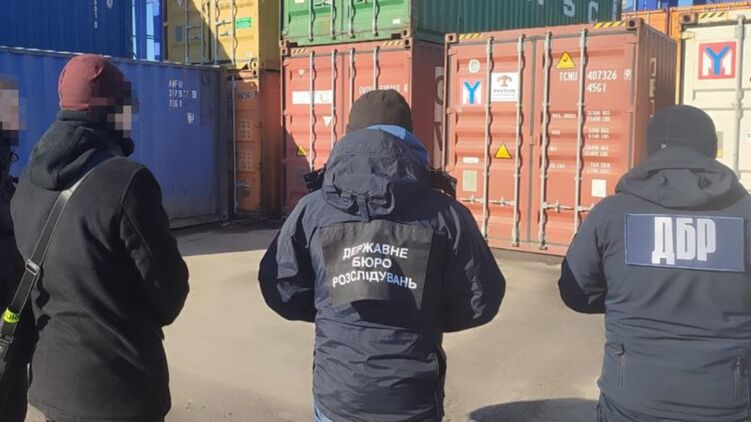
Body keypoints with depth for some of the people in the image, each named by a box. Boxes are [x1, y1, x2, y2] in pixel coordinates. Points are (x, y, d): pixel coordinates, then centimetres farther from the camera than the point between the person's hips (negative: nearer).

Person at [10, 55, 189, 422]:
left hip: (51, 381, 7)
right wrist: (145, 319, 7)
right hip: (119, 386, -7)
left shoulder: (27, 184, 1)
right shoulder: (126, 180, -21)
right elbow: (167, 285, -14)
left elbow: (36, 274, 11)